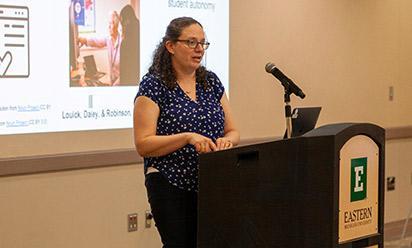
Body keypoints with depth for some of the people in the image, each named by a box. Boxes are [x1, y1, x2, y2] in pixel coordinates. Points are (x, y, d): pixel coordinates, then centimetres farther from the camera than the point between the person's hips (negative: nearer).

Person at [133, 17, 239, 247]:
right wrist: (188, 137, -23)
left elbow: (232, 131, 14)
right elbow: (143, 144, -12)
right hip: (172, 186, -5)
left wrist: (226, 141, -9)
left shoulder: (212, 81, 10)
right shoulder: (153, 85, -6)